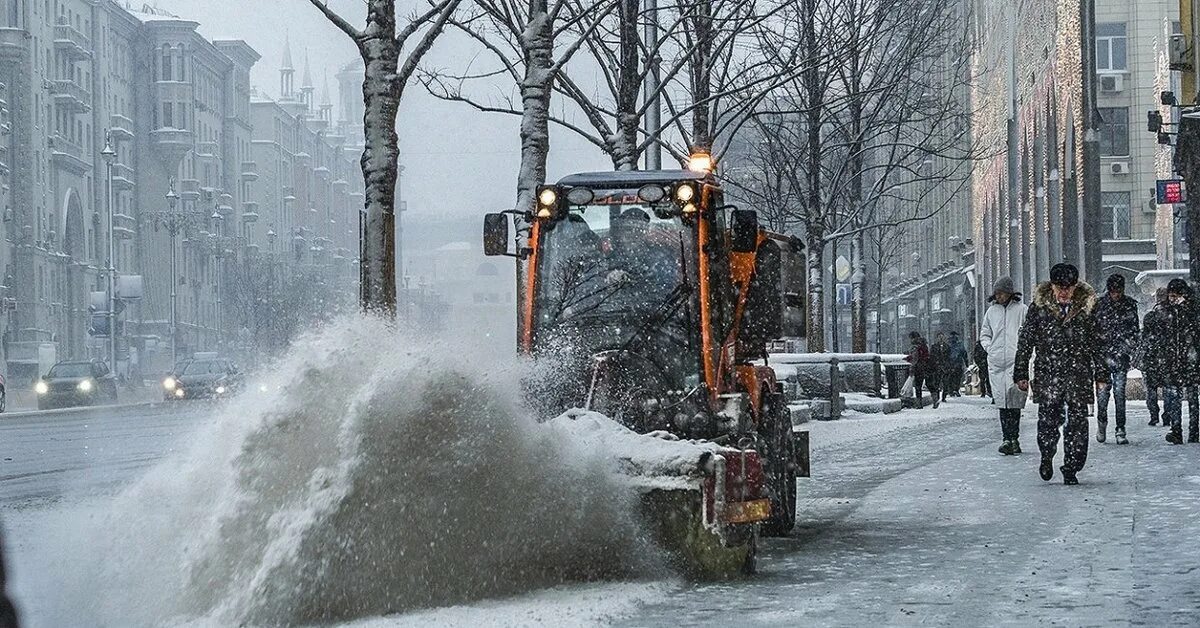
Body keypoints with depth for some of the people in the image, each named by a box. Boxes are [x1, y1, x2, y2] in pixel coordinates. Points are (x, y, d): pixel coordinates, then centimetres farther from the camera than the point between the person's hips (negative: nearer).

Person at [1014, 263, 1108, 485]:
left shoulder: (1087, 308, 4)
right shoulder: (1039, 307, 1)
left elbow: (1097, 344, 10)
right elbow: (1025, 342, 5)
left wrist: (1101, 375, 9)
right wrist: (1021, 373, 3)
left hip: (1079, 375, 1)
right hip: (1047, 374, 0)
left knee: (1077, 423, -3)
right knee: (1048, 421, -1)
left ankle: (1071, 469, 8)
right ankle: (1047, 457, 26)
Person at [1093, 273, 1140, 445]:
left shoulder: (1130, 305, 5)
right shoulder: (1099, 305, 0)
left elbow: (1135, 331, 10)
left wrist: (1127, 350, -2)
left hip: (1121, 355, 1)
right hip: (1102, 354, -1)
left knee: (1119, 392, -4)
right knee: (1103, 389, -5)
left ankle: (1120, 430, -1)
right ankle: (1101, 423, 17)